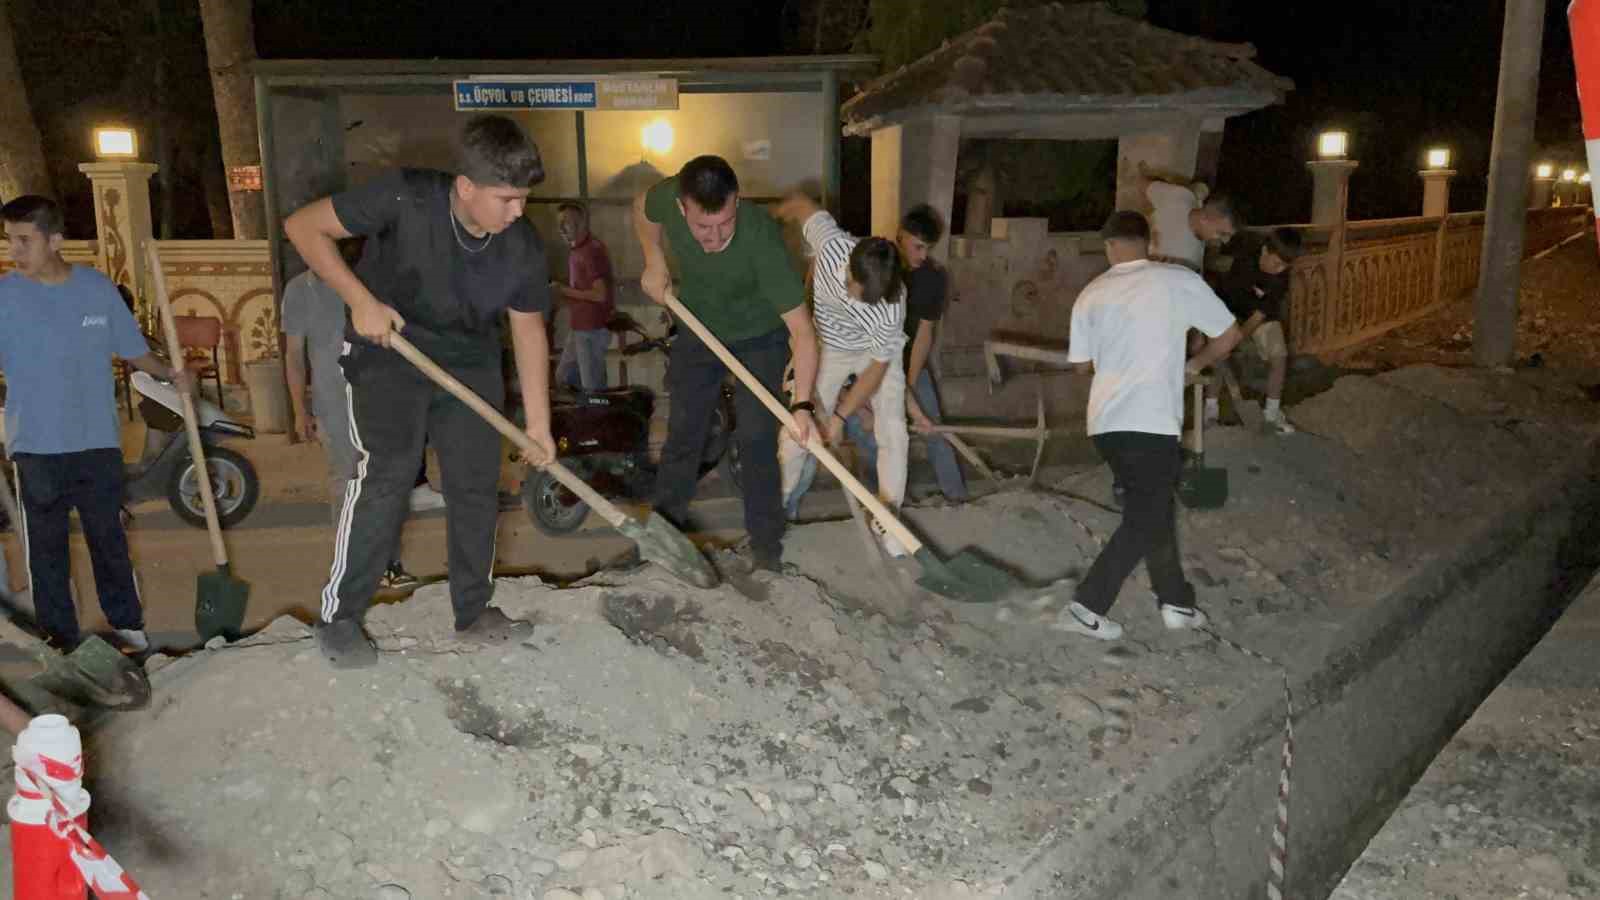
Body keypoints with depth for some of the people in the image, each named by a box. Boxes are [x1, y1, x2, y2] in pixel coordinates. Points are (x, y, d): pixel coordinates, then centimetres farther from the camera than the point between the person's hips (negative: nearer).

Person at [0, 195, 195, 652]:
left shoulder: (98, 287, 1)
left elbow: (133, 349, 8)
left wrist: (170, 374, -7)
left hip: (99, 442, 1)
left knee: (109, 539, 13)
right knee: (46, 548, 7)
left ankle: (127, 625, 25)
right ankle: (60, 640, 18)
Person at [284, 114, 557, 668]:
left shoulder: (524, 249, -16)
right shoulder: (404, 199, -28)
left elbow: (529, 330, -4)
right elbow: (304, 227, -18)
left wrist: (537, 424, -5)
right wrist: (361, 300, -26)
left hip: (470, 364, 4)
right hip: (387, 355, -4)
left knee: (477, 486, 3)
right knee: (384, 478, -14)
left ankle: (474, 612, 19)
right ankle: (338, 618, 1)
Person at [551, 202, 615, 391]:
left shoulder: (592, 250, -17)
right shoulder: (579, 250, 13)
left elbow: (600, 294, -22)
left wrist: (564, 291, -17)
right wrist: (561, 290, 9)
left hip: (593, 328, -10)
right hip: (580, 327, 10)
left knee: (592, 387, -4)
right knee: (564, 377, 16)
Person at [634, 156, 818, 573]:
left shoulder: (762, 239, -39)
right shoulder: (668, 197, -28)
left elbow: (802, 329, -38)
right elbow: (642, 207, 1)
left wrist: (803, 405, -46)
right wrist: (654, 262, -12)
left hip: (758, 338, -3)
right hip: (697, 332, 4)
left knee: (756, 439, -5)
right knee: (682, 433, 10)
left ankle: (766, 544, 7)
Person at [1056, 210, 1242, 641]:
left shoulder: (1091, 294, 9)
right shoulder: (1178, 281, -2)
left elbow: (1081, 364, 16)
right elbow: (1229, 335, 5)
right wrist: (1194, 365, 22)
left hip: (1105, 422, 5)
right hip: (1151, 423, -5)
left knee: (1152, 509, 19)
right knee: (1144, 521, 3)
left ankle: (1176, 602, 25)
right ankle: (1086, 607, -1)